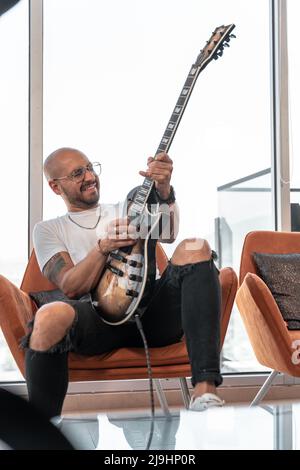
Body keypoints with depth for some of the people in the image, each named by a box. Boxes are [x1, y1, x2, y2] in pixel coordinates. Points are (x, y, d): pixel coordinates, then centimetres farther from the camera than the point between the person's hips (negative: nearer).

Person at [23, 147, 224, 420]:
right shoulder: (48, 230, 19)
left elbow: (168, 234, 2)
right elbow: (71, 287, 2)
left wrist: (163, 189, -17)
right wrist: (104, 247, -13)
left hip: (150, 312, 3)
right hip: (98, 316, -2)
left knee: (195, 249, -24)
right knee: (51, 317, -37)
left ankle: (205, 388, -35)